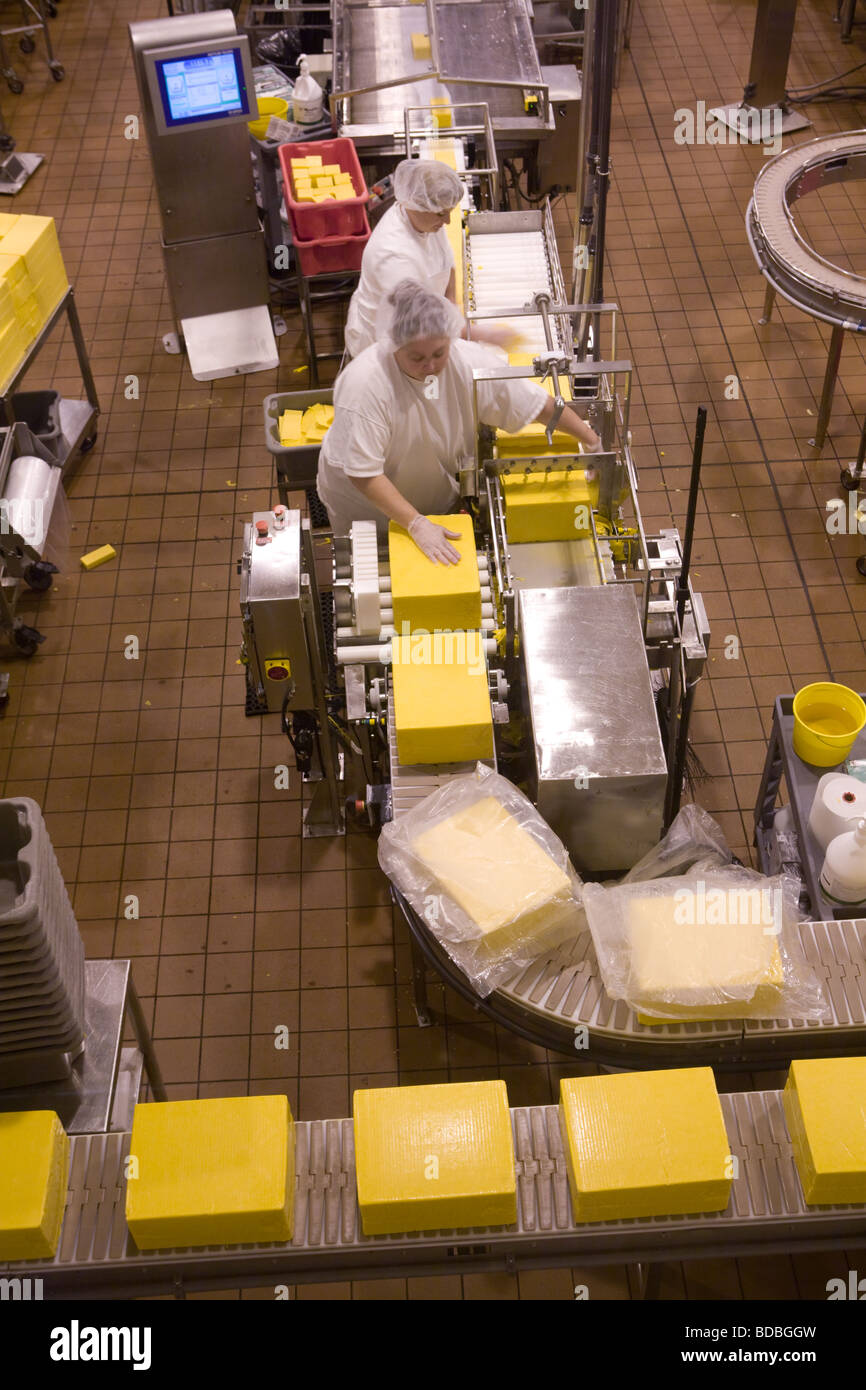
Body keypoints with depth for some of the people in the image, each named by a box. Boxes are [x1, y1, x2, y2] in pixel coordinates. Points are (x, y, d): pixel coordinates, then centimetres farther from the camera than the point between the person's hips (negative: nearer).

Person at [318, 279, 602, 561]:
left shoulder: (468, 360, -23)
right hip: (365, 500, -3)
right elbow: (363, 473, -31)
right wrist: (417, 524, -34)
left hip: (436, 496, 4)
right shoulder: (365, 382, -35)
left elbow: (536, 403, -11)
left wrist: (592, 441, -6)